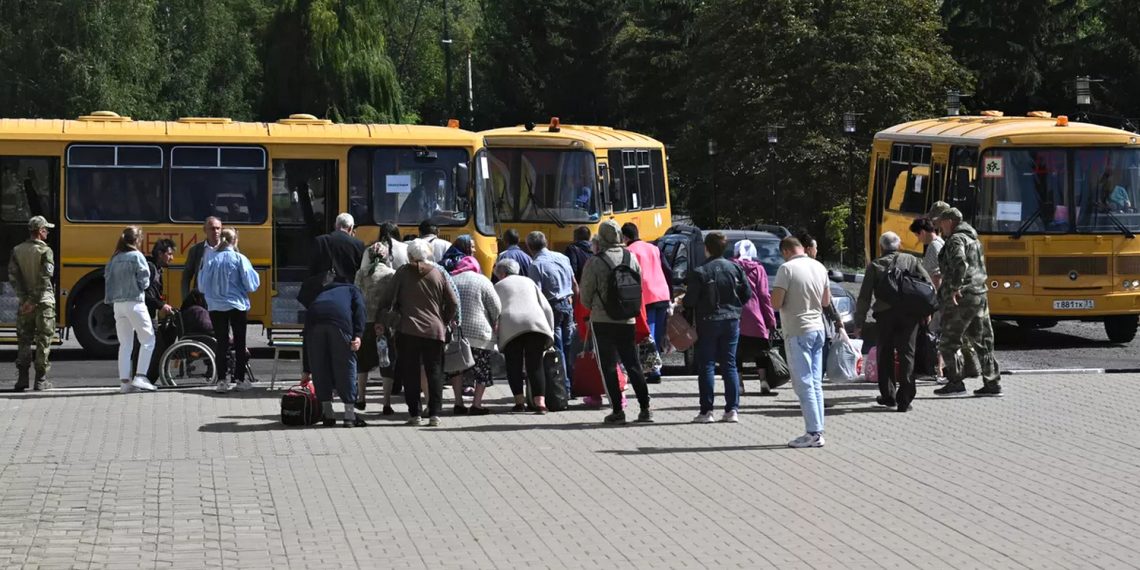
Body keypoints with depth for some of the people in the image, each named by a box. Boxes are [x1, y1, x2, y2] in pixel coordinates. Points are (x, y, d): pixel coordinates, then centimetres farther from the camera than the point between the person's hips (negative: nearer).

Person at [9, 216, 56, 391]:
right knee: (43, 340, 3)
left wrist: (24, 299, -7)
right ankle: (41, 380, 2)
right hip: (43, 302, -4)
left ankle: (22, 378, 7)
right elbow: (45, 278, -19)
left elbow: (13, 276, -3)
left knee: (24, 340, 11)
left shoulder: (17, 251, 5)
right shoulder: (45, 251, -10)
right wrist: (33, 301, -17)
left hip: (25, 304, 4)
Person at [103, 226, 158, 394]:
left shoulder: (114, 259, 11)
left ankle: (125, 380, 4)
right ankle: (140, 377, -8)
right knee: (148, 339, 2)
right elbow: (144, 280, -9)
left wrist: (110, 300, 14)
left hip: (117, 303, 6)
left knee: (124, 343, 9)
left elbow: (108, 278, 9)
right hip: (134, 303, -6)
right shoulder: (136, 256, -7)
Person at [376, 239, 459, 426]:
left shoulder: (403, 273, 0)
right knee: (434, 372, 6)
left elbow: (387, 298, 1)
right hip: (434, 331, 1)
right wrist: (445, 323, 19)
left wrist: (380, 321, 10)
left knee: (410, 373, 5)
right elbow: (453, 303, 6)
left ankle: (414, 414, 2)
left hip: (408, 330, -1)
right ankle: (434, 414, 0)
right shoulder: (438, 274, 4)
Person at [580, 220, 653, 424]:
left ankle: (617, 410, -1)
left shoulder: (594, 263, -12)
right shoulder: (631, 258, 2)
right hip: (627, 321, 4)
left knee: (608, 365, 3)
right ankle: (645, 408, 8)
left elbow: (585, 295, -5)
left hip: (602, 322, -4)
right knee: (633, 364, 11)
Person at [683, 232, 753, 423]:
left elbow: (690, 300, -12)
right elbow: (748, 294, 3)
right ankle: (732, 409, 4)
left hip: (708, 322, -4)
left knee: (706, 366, 2)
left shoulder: (699, 272, -12)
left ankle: (706, 411, -1)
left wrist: (682, 303, 10)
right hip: (731, 320, 4)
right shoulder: (735, 268, 1)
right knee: (730, 364, 9)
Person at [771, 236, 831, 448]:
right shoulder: (819, 267, 7)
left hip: (797, 332, -7)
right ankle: (818, 431, 12)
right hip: (818, 329, 7)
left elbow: (776, 303, -16)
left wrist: (774, 296, 5)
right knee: (816, 384, 11)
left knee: (804, 384, -5)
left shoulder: (787, 268, -13)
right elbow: (826, 301, 16)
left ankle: (814, 433, -8)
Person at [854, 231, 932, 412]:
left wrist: (859, 323, 7)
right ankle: (904, 400, -1)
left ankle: (888, 396, 22)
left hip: (885, 314, 0)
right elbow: (928, 284, 3)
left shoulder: (874, 266, 9)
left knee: (885, 356, 15)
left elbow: (864, 297, 3)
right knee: (906, 355, 3)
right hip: (909, 313, 0)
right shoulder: (911, 260, 12)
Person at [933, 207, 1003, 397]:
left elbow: (960, 263, -28)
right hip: (979, 295, 9)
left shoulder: (956, 239, -10)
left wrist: (955, 288, -26)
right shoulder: (973, 238, 20)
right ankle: (992, 383, 10)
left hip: (961, 298, -9)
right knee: (982, 341, 11)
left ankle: (956, 382, -2)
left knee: (948, 343, -1)